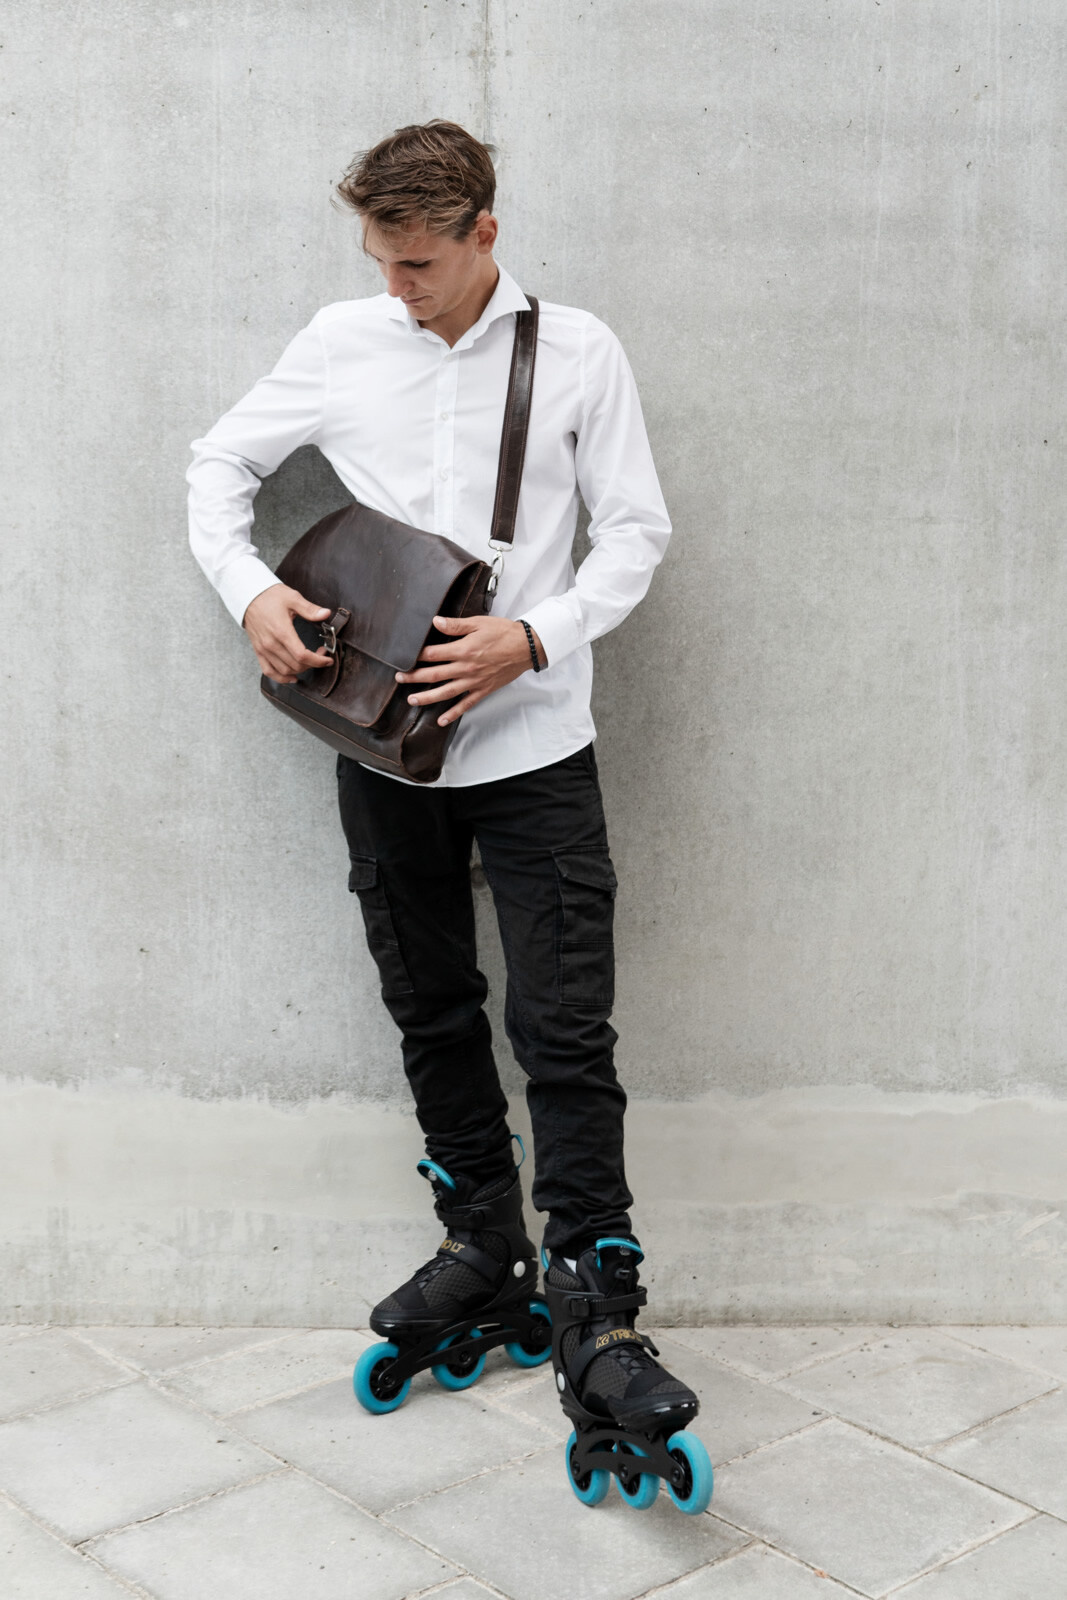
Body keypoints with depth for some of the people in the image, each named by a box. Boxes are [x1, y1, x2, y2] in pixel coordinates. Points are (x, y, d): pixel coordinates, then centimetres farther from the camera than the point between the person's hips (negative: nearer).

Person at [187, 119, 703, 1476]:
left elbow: (636, 532, 0)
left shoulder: (577, 353, -1)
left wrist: (533, 638, -15)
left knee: (566, 1030, -6)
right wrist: (249, 590, -6)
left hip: (533, 744, -3)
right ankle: (483, 1242, 31)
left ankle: (599, 1317, 0)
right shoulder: (340, 344, 4)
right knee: (433, 1010, 14)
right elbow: (219, 466, 13)